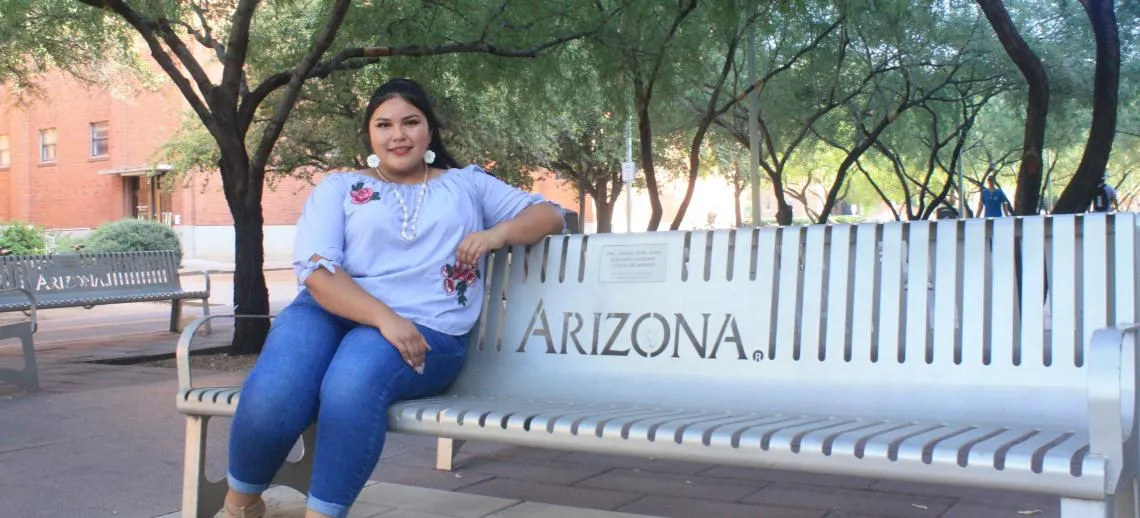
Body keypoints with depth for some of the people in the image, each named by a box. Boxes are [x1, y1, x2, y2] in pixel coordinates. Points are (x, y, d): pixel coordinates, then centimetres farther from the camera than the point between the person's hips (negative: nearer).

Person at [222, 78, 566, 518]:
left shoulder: (468, 184, 21)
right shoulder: (339, 187, 15)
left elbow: (550, 215, 18)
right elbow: (315, 268, -2)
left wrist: (498, 233, -5)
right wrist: (384, 317, -19)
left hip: (424, 329, -1)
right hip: (331, 312, 1)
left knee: (352, 385, -37)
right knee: (269, 402, -30)